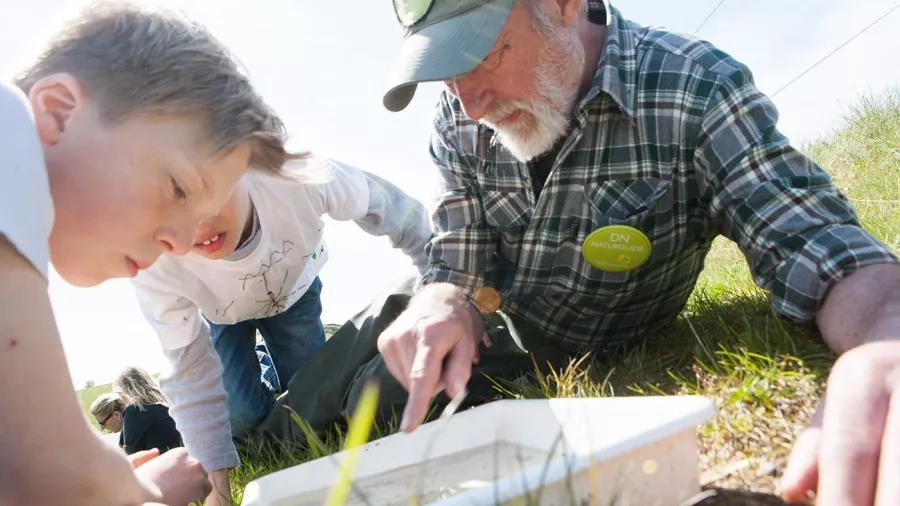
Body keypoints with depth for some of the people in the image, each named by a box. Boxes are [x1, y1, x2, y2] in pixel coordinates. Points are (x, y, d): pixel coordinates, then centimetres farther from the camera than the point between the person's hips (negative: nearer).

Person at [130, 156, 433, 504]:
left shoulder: (302, 180, -44)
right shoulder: (155, 266, -40)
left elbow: (402, 215, -27)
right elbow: (190, 371, -29)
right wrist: (217, 477, -28)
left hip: (294, 291, 1)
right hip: (221, 314, 0)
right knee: (241, 421, -9)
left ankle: (270, 371, 33)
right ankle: (258, 365, 25)